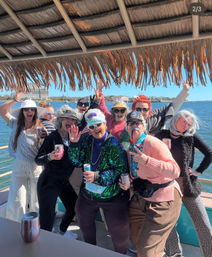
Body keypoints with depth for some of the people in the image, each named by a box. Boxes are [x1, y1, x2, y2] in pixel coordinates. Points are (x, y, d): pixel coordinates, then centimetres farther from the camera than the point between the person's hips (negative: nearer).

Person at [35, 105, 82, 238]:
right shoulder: (52, 137, -17)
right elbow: (38, 160, -17)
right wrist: (50, 157, -37)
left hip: (64, 181, 7)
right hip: (49, 182, -6)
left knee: (73, 208, 18)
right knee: (47, 221, -5)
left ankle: (63, 230, 44)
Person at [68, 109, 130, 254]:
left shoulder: (113, 144, -21)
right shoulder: (86, 140, -5)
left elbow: (122, 170, -24)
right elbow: (77, 162, -4)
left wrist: (98, 176, -31)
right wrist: (74, 144, -18)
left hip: (112, 196, -5)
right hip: (88, 192, 6)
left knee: (119, 233, 8)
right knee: (84, 222, 27)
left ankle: (121, 253, 41)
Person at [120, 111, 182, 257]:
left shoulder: (153, 143, -21)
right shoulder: (131, 148, 5)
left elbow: (175, 171, -29)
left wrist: (147, 160, -35)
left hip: (162, 201, -8)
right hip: (141, 198, 8)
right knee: (135, 238, 23)